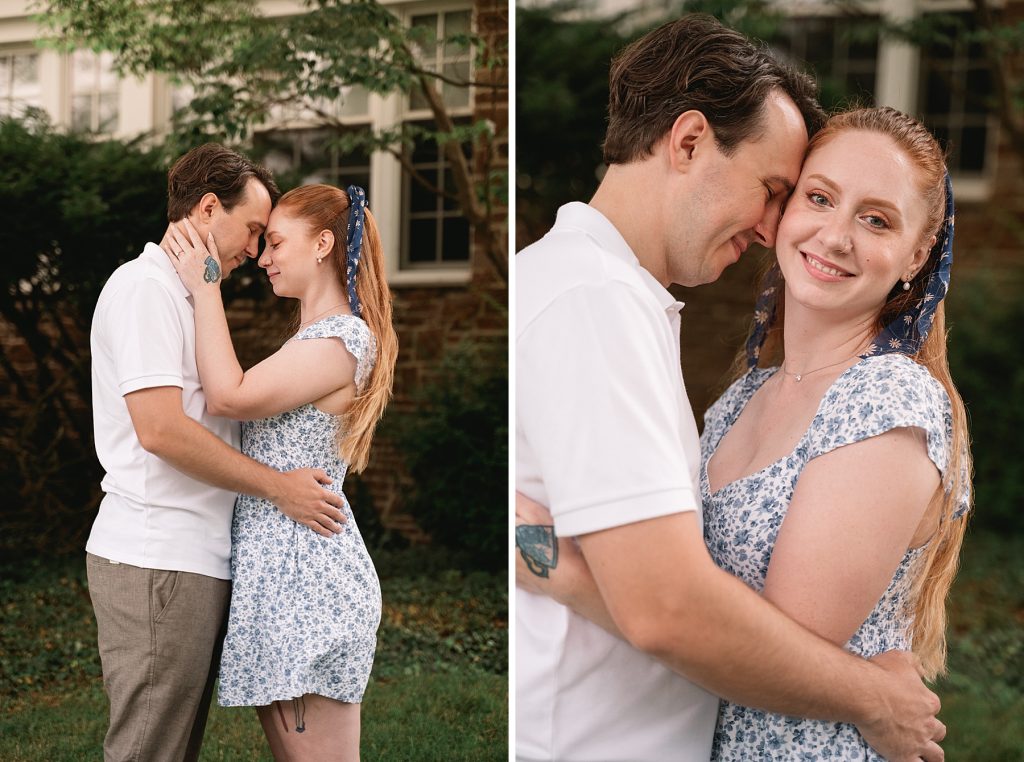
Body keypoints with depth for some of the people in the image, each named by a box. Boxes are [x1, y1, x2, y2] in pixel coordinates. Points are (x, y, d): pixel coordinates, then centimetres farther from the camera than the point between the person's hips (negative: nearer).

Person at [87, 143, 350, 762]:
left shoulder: (183, 294, 22)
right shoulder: (145, 287, -9)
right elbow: (161, 429, -19)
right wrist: (278, 485, -13)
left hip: (195, 559, 10)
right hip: (158, 563, -10)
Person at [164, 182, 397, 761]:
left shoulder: (343, 339, -14)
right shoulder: (313, 338, 20)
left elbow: (230, 396, -21)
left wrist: (205, 287, -12)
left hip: (306, 581, -10)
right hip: (278, 568, 10)